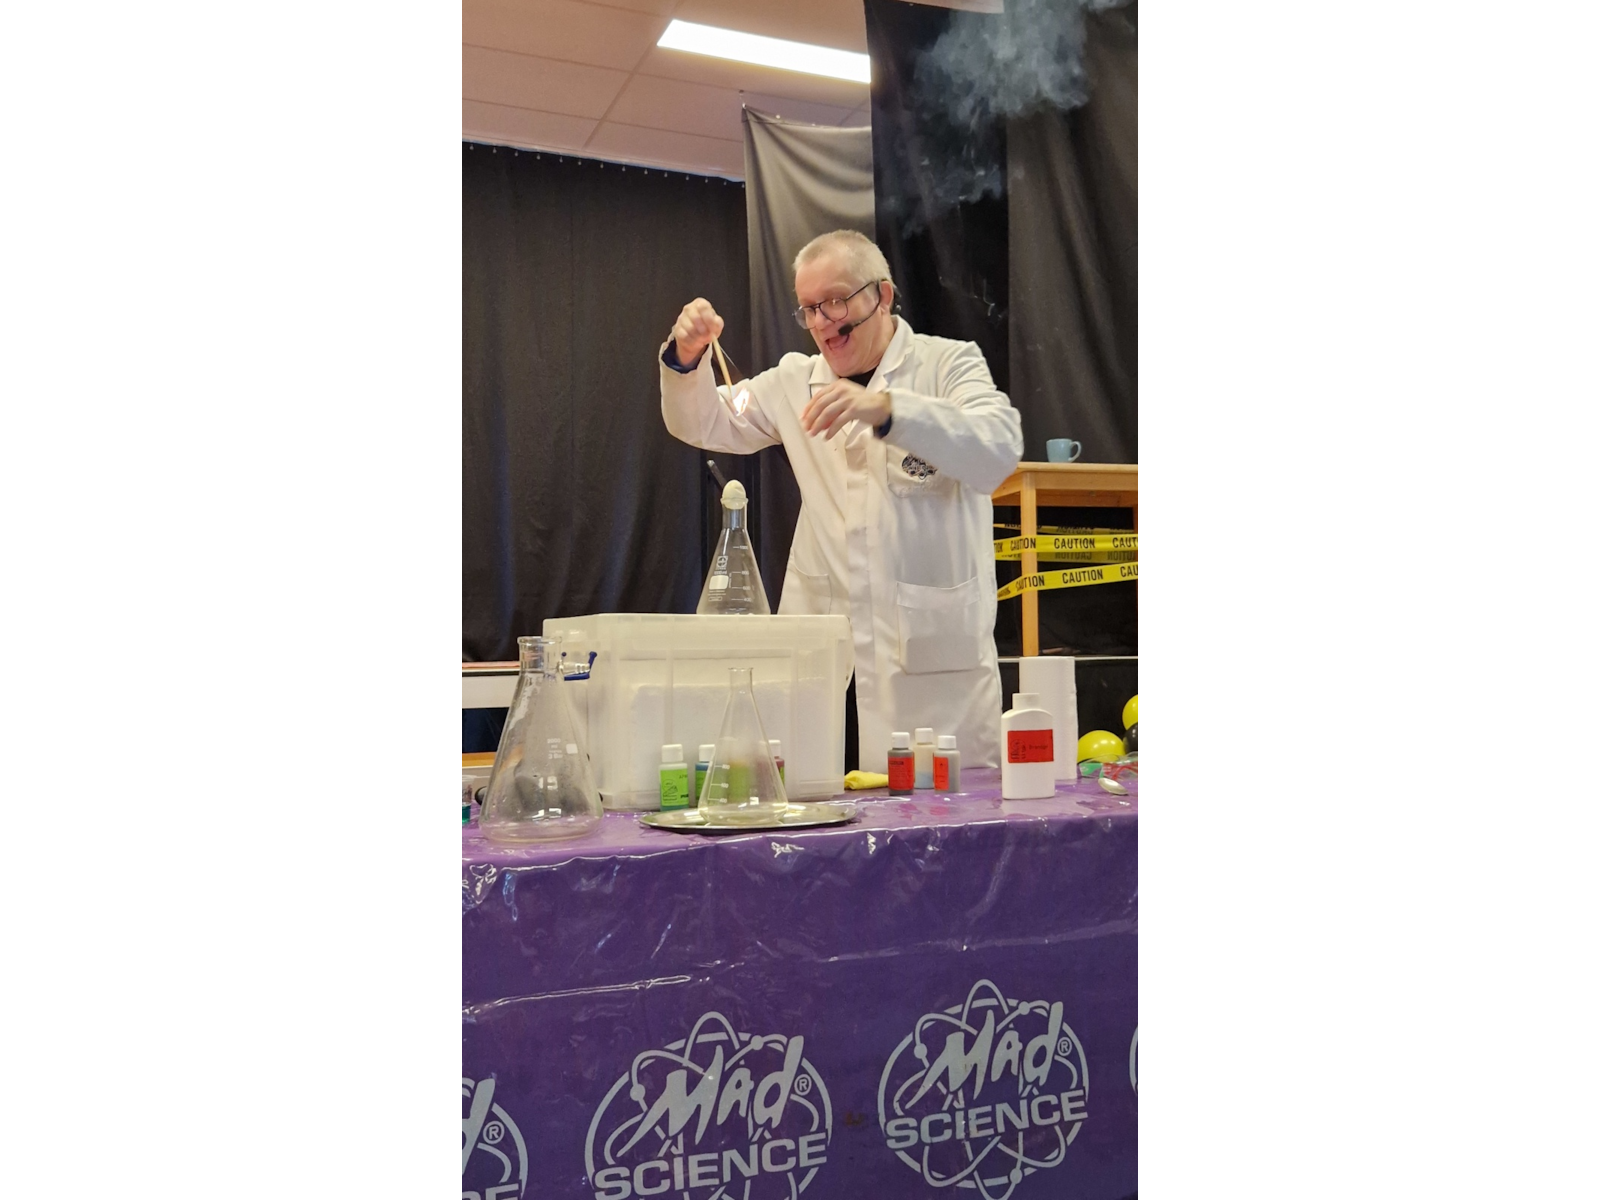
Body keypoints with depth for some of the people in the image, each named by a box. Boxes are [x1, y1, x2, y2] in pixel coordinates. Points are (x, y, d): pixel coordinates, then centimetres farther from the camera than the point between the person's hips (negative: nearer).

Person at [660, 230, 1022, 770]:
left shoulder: (950, 363, 2)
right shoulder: (796, 380, 15)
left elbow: (998, 451, -16)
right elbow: (703, 424, 18)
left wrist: (885, 409, -30)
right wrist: (687, 357, -3)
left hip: (935, 649, -3)